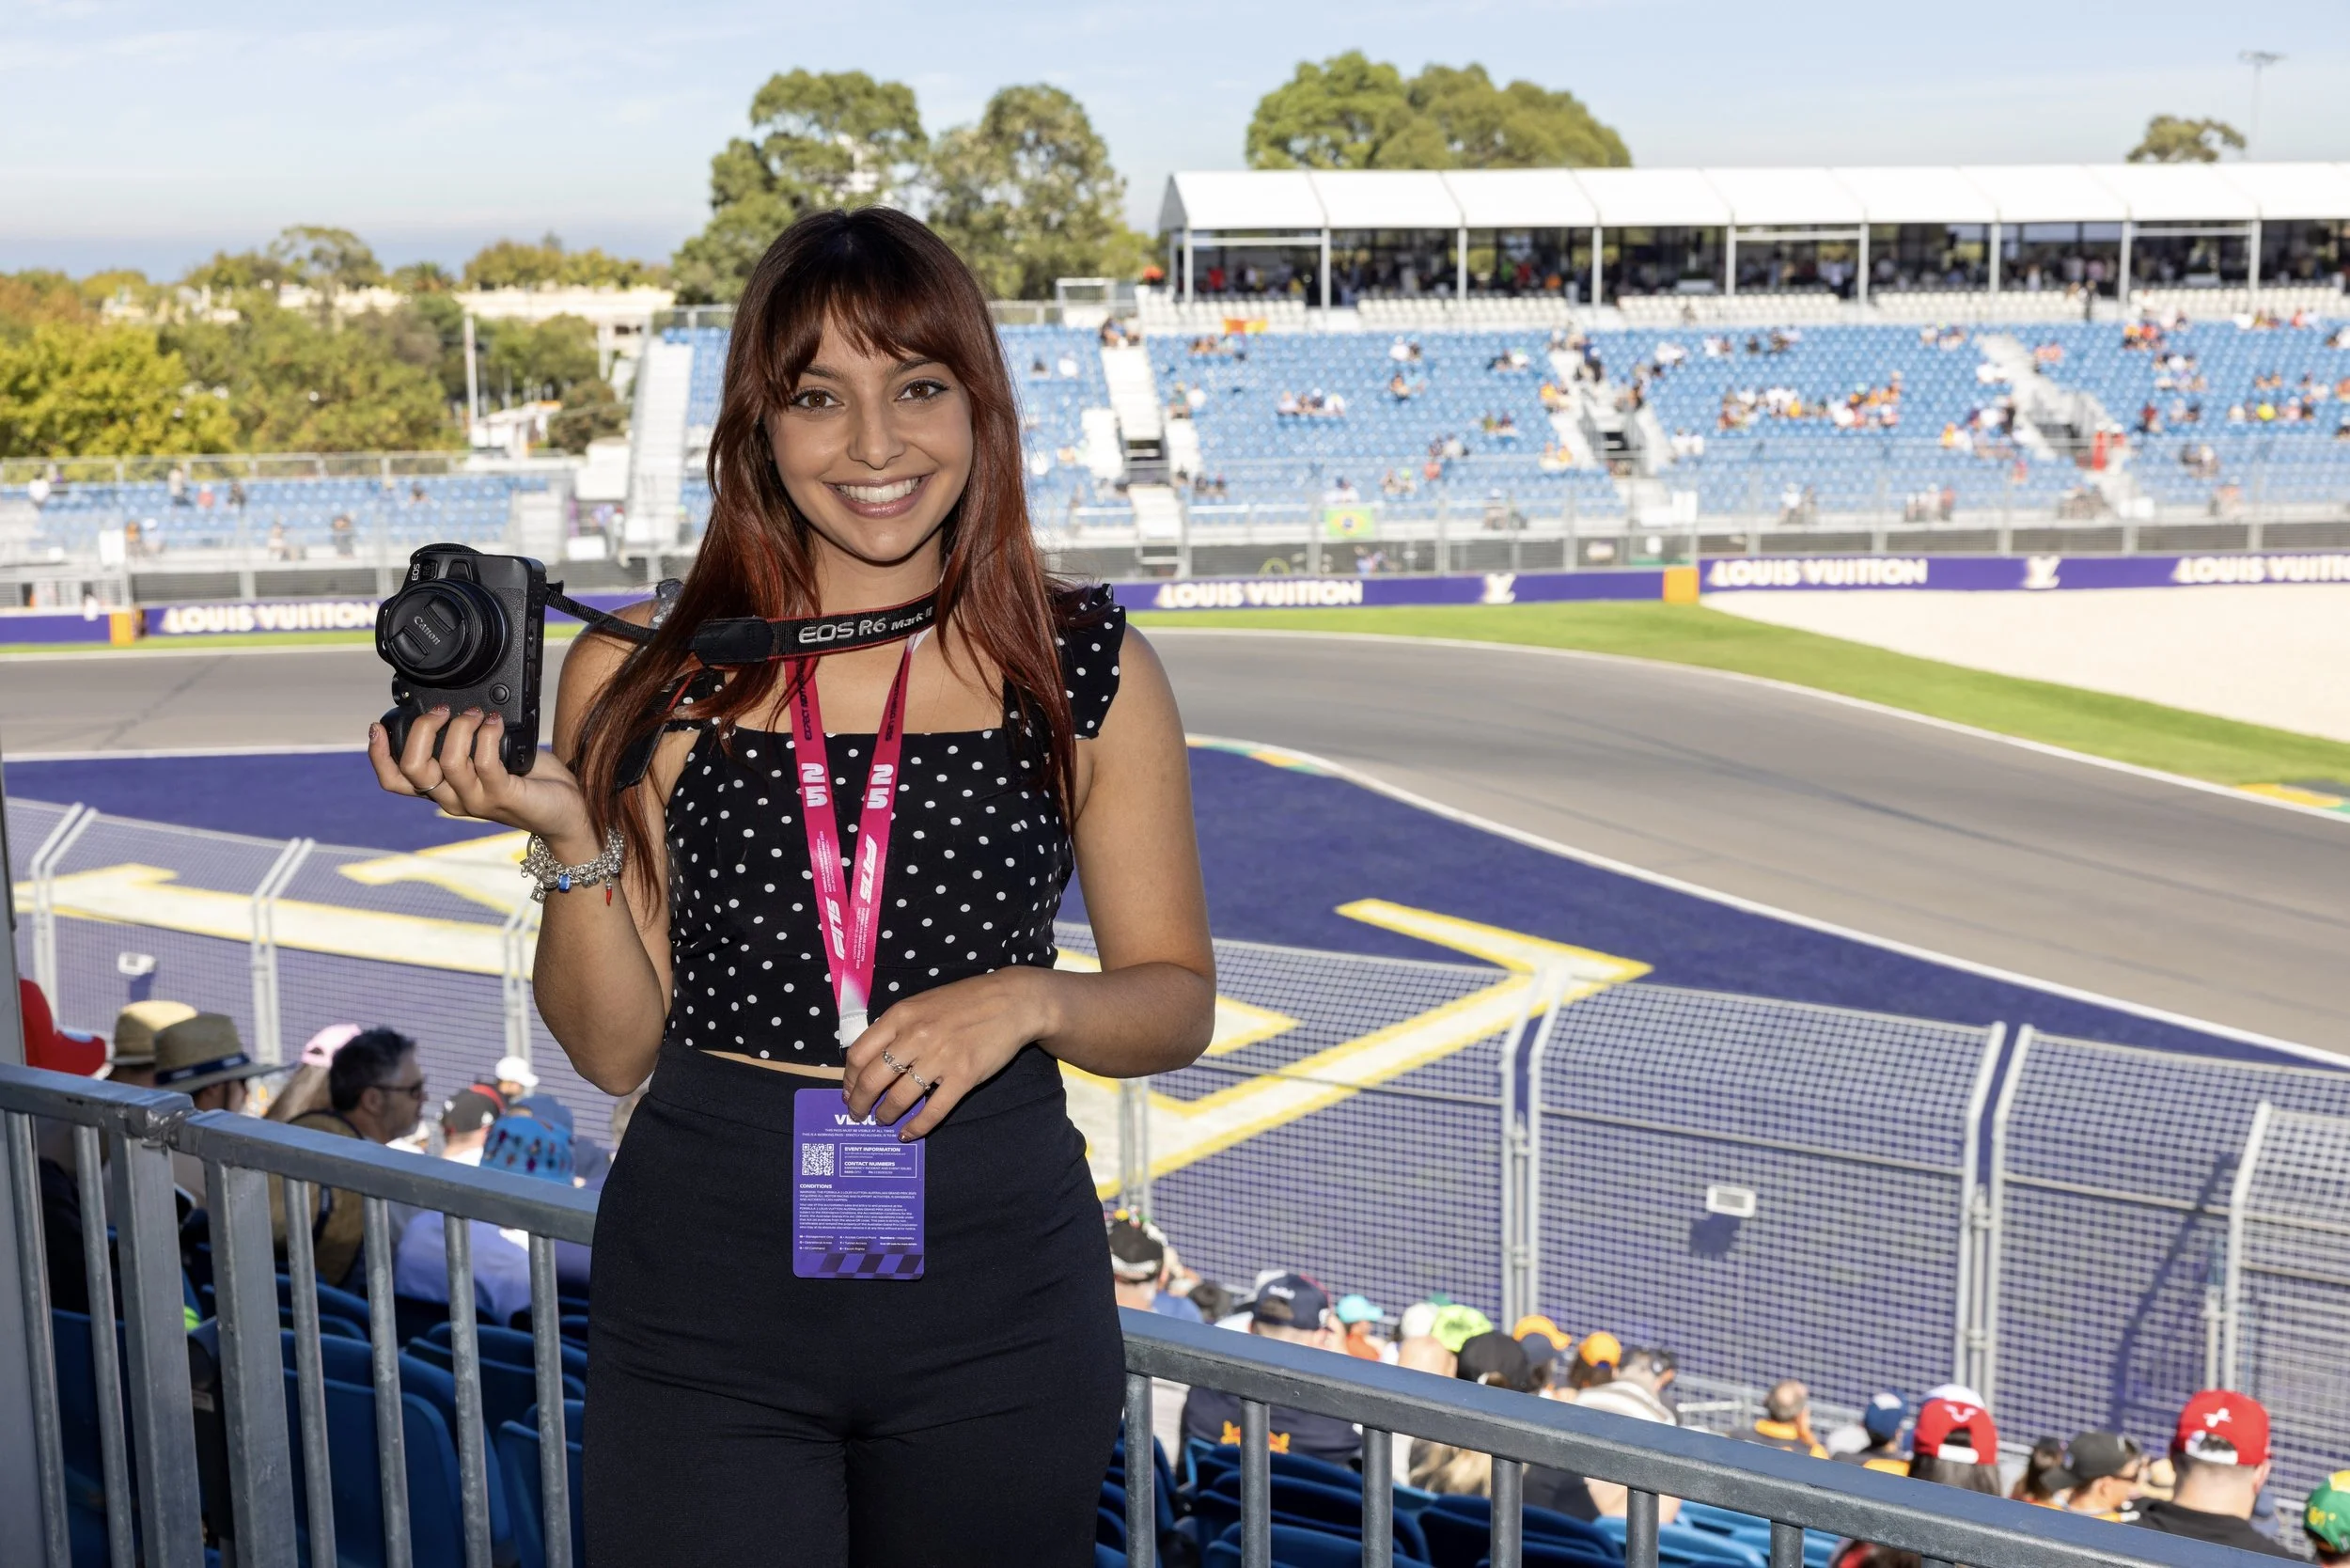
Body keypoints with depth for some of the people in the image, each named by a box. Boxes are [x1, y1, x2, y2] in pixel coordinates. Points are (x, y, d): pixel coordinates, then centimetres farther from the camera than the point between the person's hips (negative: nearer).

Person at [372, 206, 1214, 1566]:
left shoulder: (1089, 672, -1)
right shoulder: (642, 682, -1)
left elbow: (1177, 1002, 5)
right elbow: (613, 1048, 2)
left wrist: (1029, 1000, -14)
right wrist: (569, 838, -14)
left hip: (996, 1304, 1)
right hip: (704, 1295, 0)